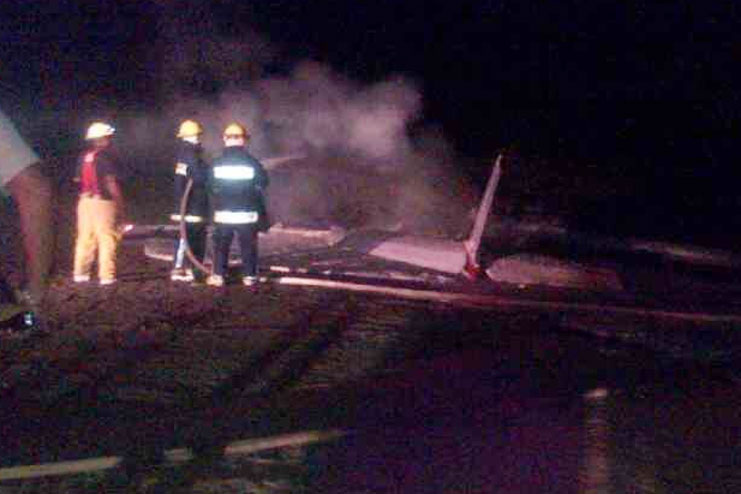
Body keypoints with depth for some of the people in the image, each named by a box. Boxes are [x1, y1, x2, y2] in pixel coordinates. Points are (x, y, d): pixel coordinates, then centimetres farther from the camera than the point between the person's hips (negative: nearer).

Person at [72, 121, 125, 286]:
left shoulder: (84, 157, 10)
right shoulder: (106, 156, -11)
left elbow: (78, 180, 14)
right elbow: (111, 183, -15)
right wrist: (120, 204, -10)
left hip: (85, 201, 7)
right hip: (103, 202, -7)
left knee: (85, 238, 12)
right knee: (107, 240, -1)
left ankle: (81, 273, 14)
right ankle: (106, 275, -3)